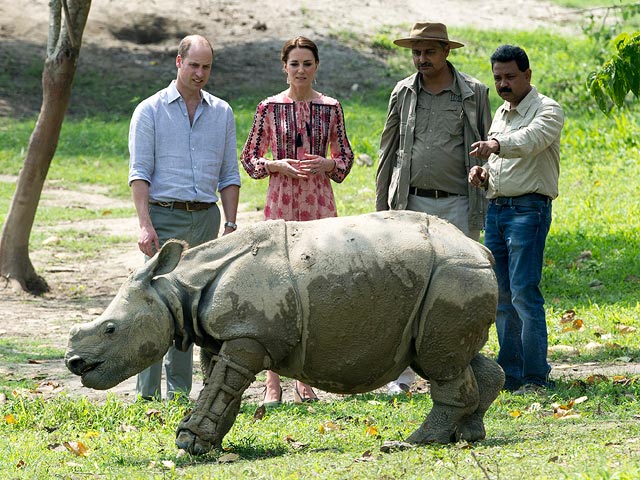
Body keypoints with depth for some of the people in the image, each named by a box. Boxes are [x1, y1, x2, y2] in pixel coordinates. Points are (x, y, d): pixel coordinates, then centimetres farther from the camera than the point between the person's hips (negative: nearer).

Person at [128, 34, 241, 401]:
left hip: (206, 219, 4)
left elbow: (229, 175, 14)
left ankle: (180, 393, 11)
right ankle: (148, 395, -8)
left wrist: (231, 225, 5)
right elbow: (139, 173, -4)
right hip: (165, 216, -4)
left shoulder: (222, 113, 13)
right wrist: (145, 225, -15)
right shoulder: (150, 111, 2)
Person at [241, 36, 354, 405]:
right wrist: (279, 165, -11)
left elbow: (346, 157, 11)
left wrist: (327, 163, -9)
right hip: (281, 202, -2)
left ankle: (305, 379, 14)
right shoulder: (270, 107, 2)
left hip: (320, 202, 2)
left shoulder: (331, 108, 5)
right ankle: (273, 381, -2)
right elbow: (249, 158, 6)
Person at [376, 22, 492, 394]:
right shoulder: (403, 93, 8)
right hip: (411, 203, 1)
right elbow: (388, 151, 13)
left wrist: (483, 209, 1)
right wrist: (381, 208, 10)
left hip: (457, 204, -1)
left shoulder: (474, 94, 3)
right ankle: (402, 374, 2)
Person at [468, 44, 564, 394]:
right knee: (501, 296, 7)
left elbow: (529, 140, -28)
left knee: (524, 293, -13)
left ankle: (536, 378, -11)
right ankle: (510, 374, 13)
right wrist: (481, 172, 4)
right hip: (495, 209, 8)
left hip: (529, 209, -8)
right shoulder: (500, 114, 20)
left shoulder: (547, 110, -5)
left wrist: (496, 145, -47)